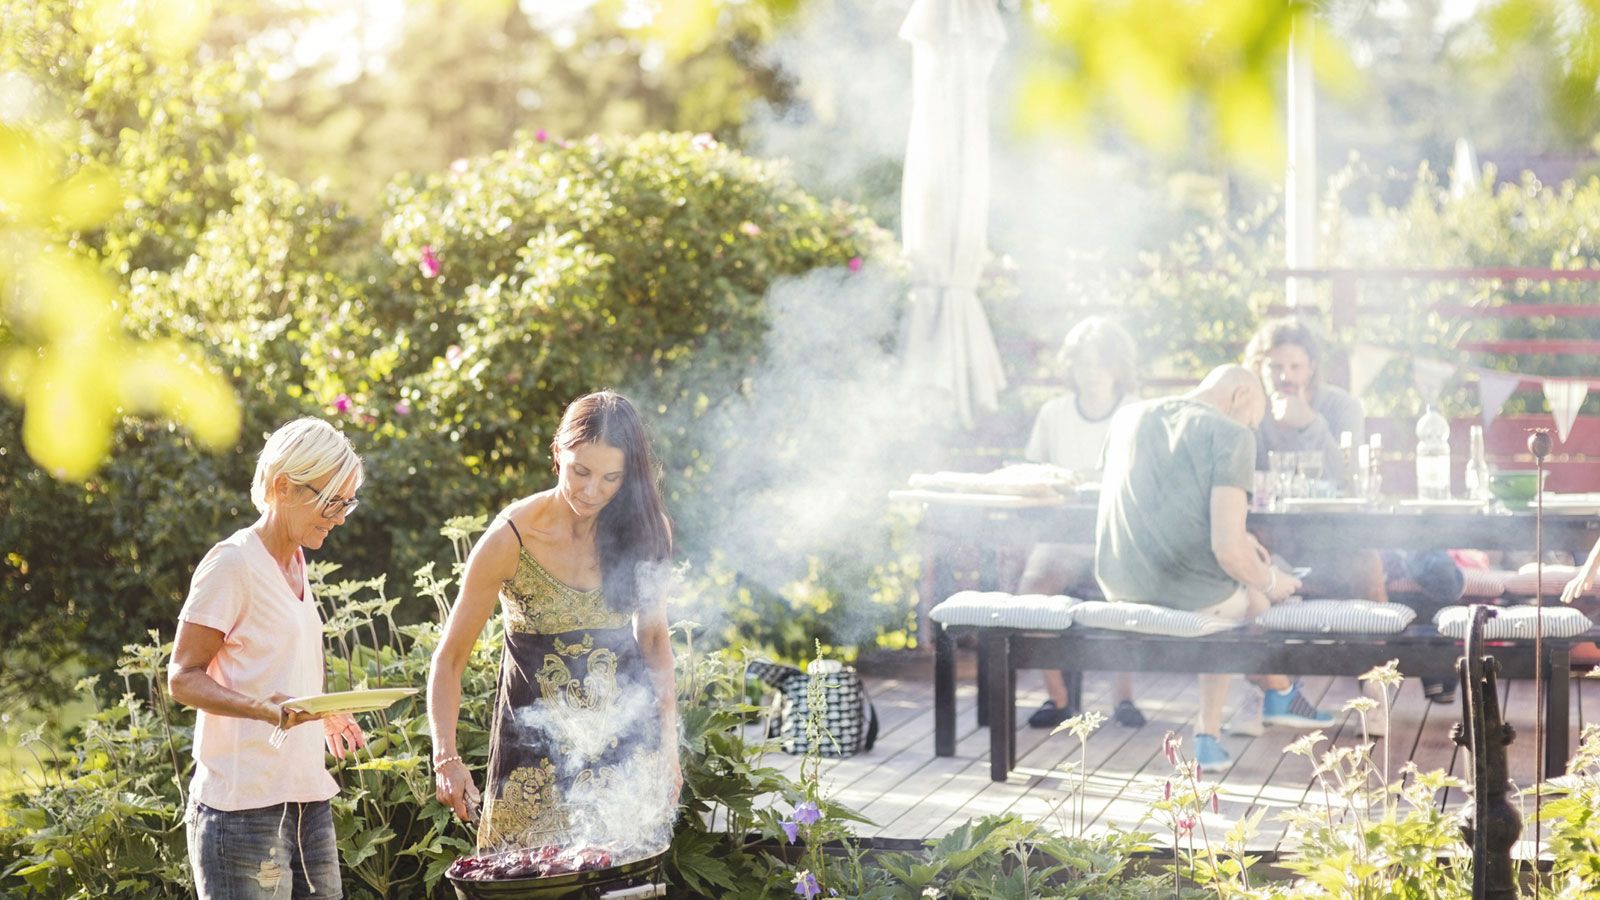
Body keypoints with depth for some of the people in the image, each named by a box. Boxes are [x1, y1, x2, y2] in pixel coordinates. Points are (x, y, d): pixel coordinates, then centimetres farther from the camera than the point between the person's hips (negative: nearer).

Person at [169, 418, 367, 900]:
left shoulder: (294, 562, 16)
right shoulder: (233, 563, -9)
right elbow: (183, 677, -11)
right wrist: (265, 709, -25)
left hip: (306, 798, 8)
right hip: (245, 804, -8)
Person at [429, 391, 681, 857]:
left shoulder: (643, 529, -3)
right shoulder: (512, 537, -14)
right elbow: (449, 659, -10)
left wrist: (668, 746, 4)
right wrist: (447, 759, -23)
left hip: (627, 743, 3)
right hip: (537, 746, -2)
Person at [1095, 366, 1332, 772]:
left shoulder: (1127, 418, 10)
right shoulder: (1231, 435, -10)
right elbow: (1227, 548, -18)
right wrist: (1269, 582, 2)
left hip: (1120, 587, 6)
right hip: (1190, 593, -6)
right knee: (1263, 591, 26)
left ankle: (1208, 735, 28)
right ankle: (1279, 694, 50)